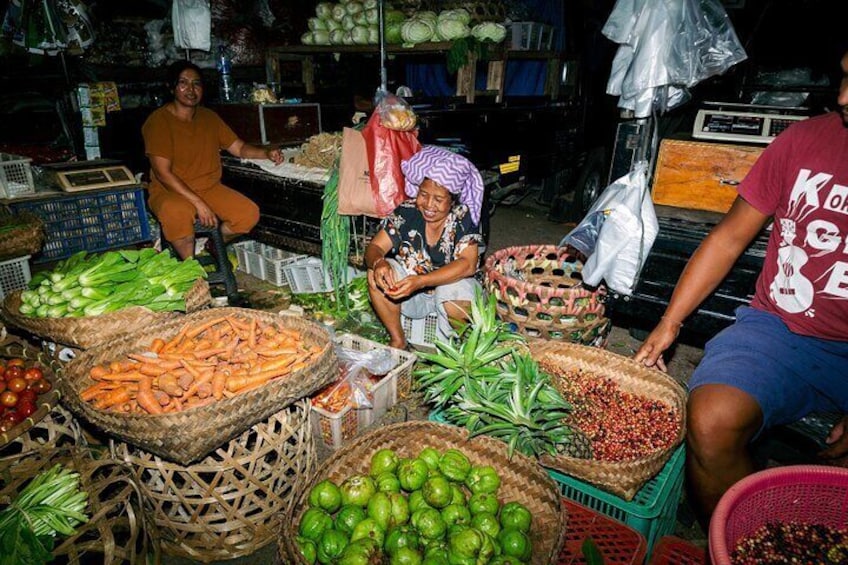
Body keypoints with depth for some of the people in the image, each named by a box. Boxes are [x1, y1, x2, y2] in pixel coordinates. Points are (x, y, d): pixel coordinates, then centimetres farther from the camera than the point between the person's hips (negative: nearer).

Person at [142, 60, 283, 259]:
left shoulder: (209, 117, 8)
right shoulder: (158, 121, -12)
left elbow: (239, 148, 9)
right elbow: (163, 173, -18)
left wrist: (267, 153, -12)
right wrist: (198, 204, -26)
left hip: (209, 188, 6)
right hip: (170, 192, -6)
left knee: (249, 214, -16)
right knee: (177, 214, -40)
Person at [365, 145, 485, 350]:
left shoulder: (464, 218, -16)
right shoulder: (406, 213, -9)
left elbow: (468, 264, -28)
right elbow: (374, 247, -10)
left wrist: (420, 281, -39)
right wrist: (378, 263, -36)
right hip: (411, 295, 3)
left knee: (452, 293, -36)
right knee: (376, 275, -21)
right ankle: (397, 340, -5)